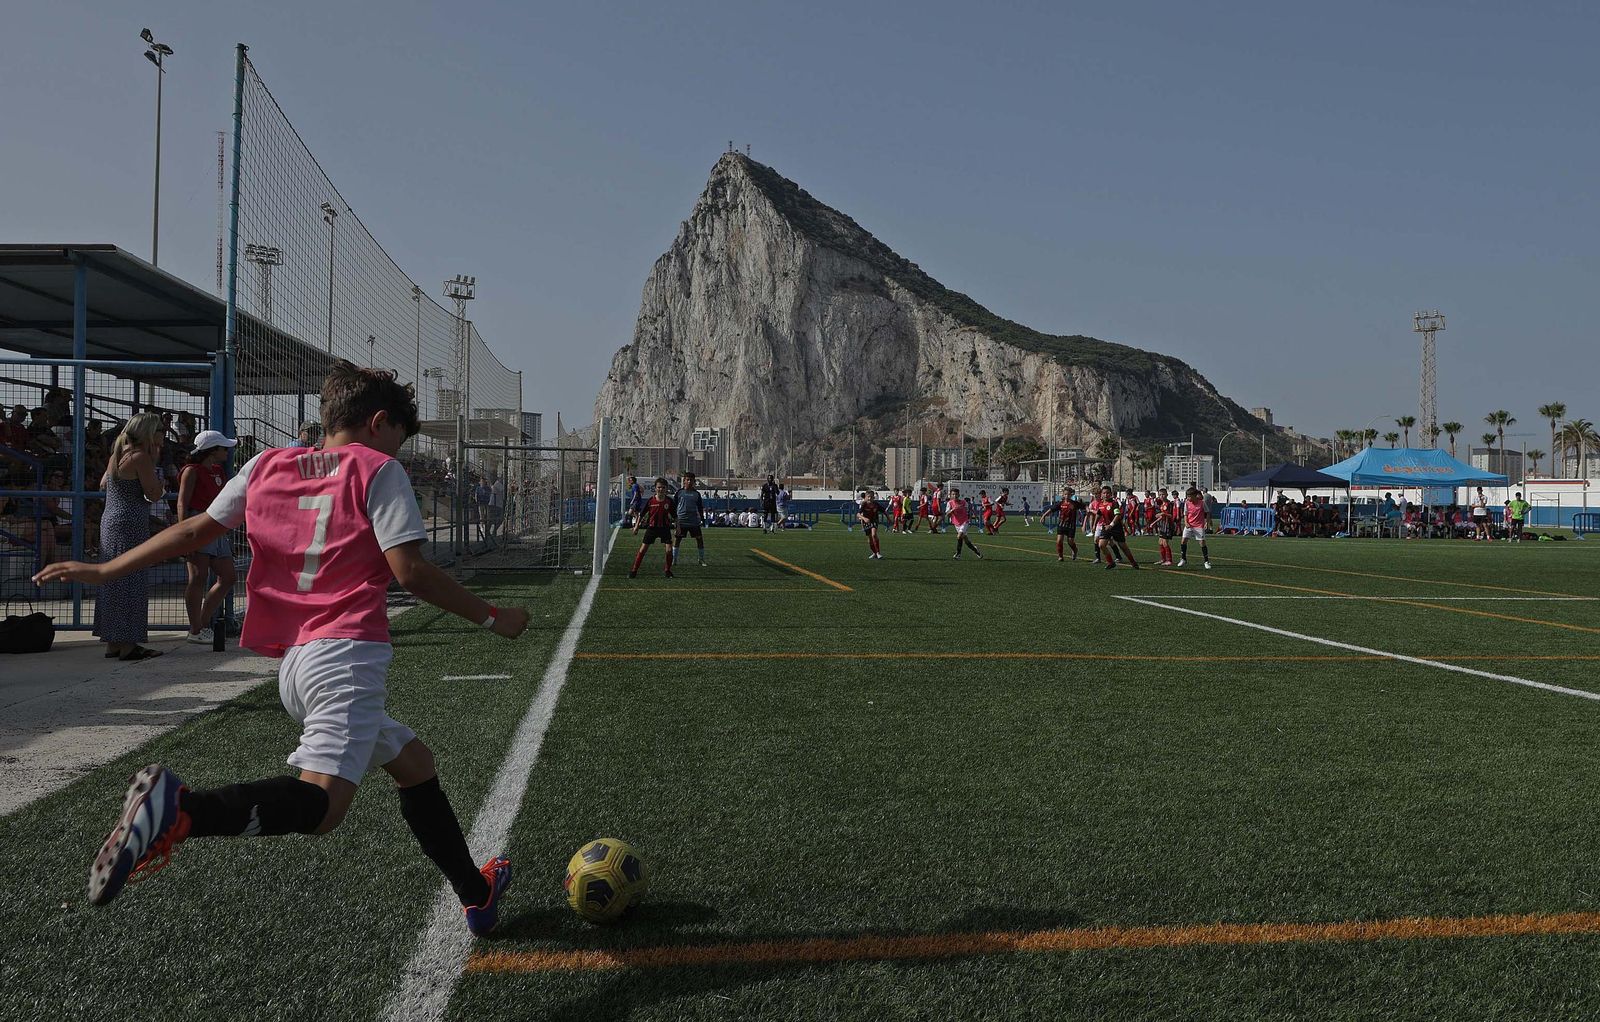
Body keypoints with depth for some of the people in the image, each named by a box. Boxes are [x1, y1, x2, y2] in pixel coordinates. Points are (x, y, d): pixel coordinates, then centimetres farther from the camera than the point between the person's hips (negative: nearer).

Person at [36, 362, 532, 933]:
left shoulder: (269, 465, 17)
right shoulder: (376, 469, 0)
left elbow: (194, 531, 19)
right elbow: (410, 571, -8)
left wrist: (105, 571, 30)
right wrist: (492, 618, 1)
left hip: (293, 664, 8)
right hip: (346, 654, -8)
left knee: (413, 763, 19)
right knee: (321, 804, -20)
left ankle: (477, 896, 27)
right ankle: (179, 810, -38)